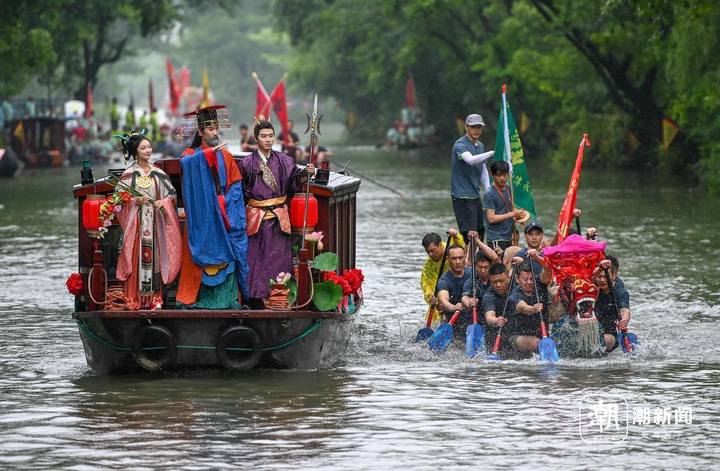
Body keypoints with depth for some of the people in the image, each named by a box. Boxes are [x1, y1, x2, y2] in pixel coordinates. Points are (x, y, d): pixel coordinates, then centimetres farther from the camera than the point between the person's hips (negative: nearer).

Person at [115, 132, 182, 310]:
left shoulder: (158, 173, 10)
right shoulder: (129, 174, 1)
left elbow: (171, 194, 13)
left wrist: (163, 202, -6)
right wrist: (136, 201, -16)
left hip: (155, 222, 3)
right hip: (136, 223, -3)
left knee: (154, 257, -1)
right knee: (136, 258, -8)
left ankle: (154, 298, 3)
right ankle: (135, 300, -7)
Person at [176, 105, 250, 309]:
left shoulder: (225, 156, 13)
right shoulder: (191, 154, 4)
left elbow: (236, 185, 10)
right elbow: (185, 163, -20)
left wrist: (225, 201, -6)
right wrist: (207, 153, -32)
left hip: (224, 218, 2)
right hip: (201, 220, -2)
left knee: (225, 259, -4)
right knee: (202, 259, -8)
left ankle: (228, 298, -3)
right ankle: (199, 299, -6)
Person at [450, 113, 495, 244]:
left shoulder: (480, 146, 14)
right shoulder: (460, 145, -13)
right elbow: (470, 159, -33)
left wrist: (488, 190, 13)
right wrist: (492, 153, -39)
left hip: (476, 194, 9)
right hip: (462, 195, -9)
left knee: (481, 230, 12)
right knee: (470, 233, -13)